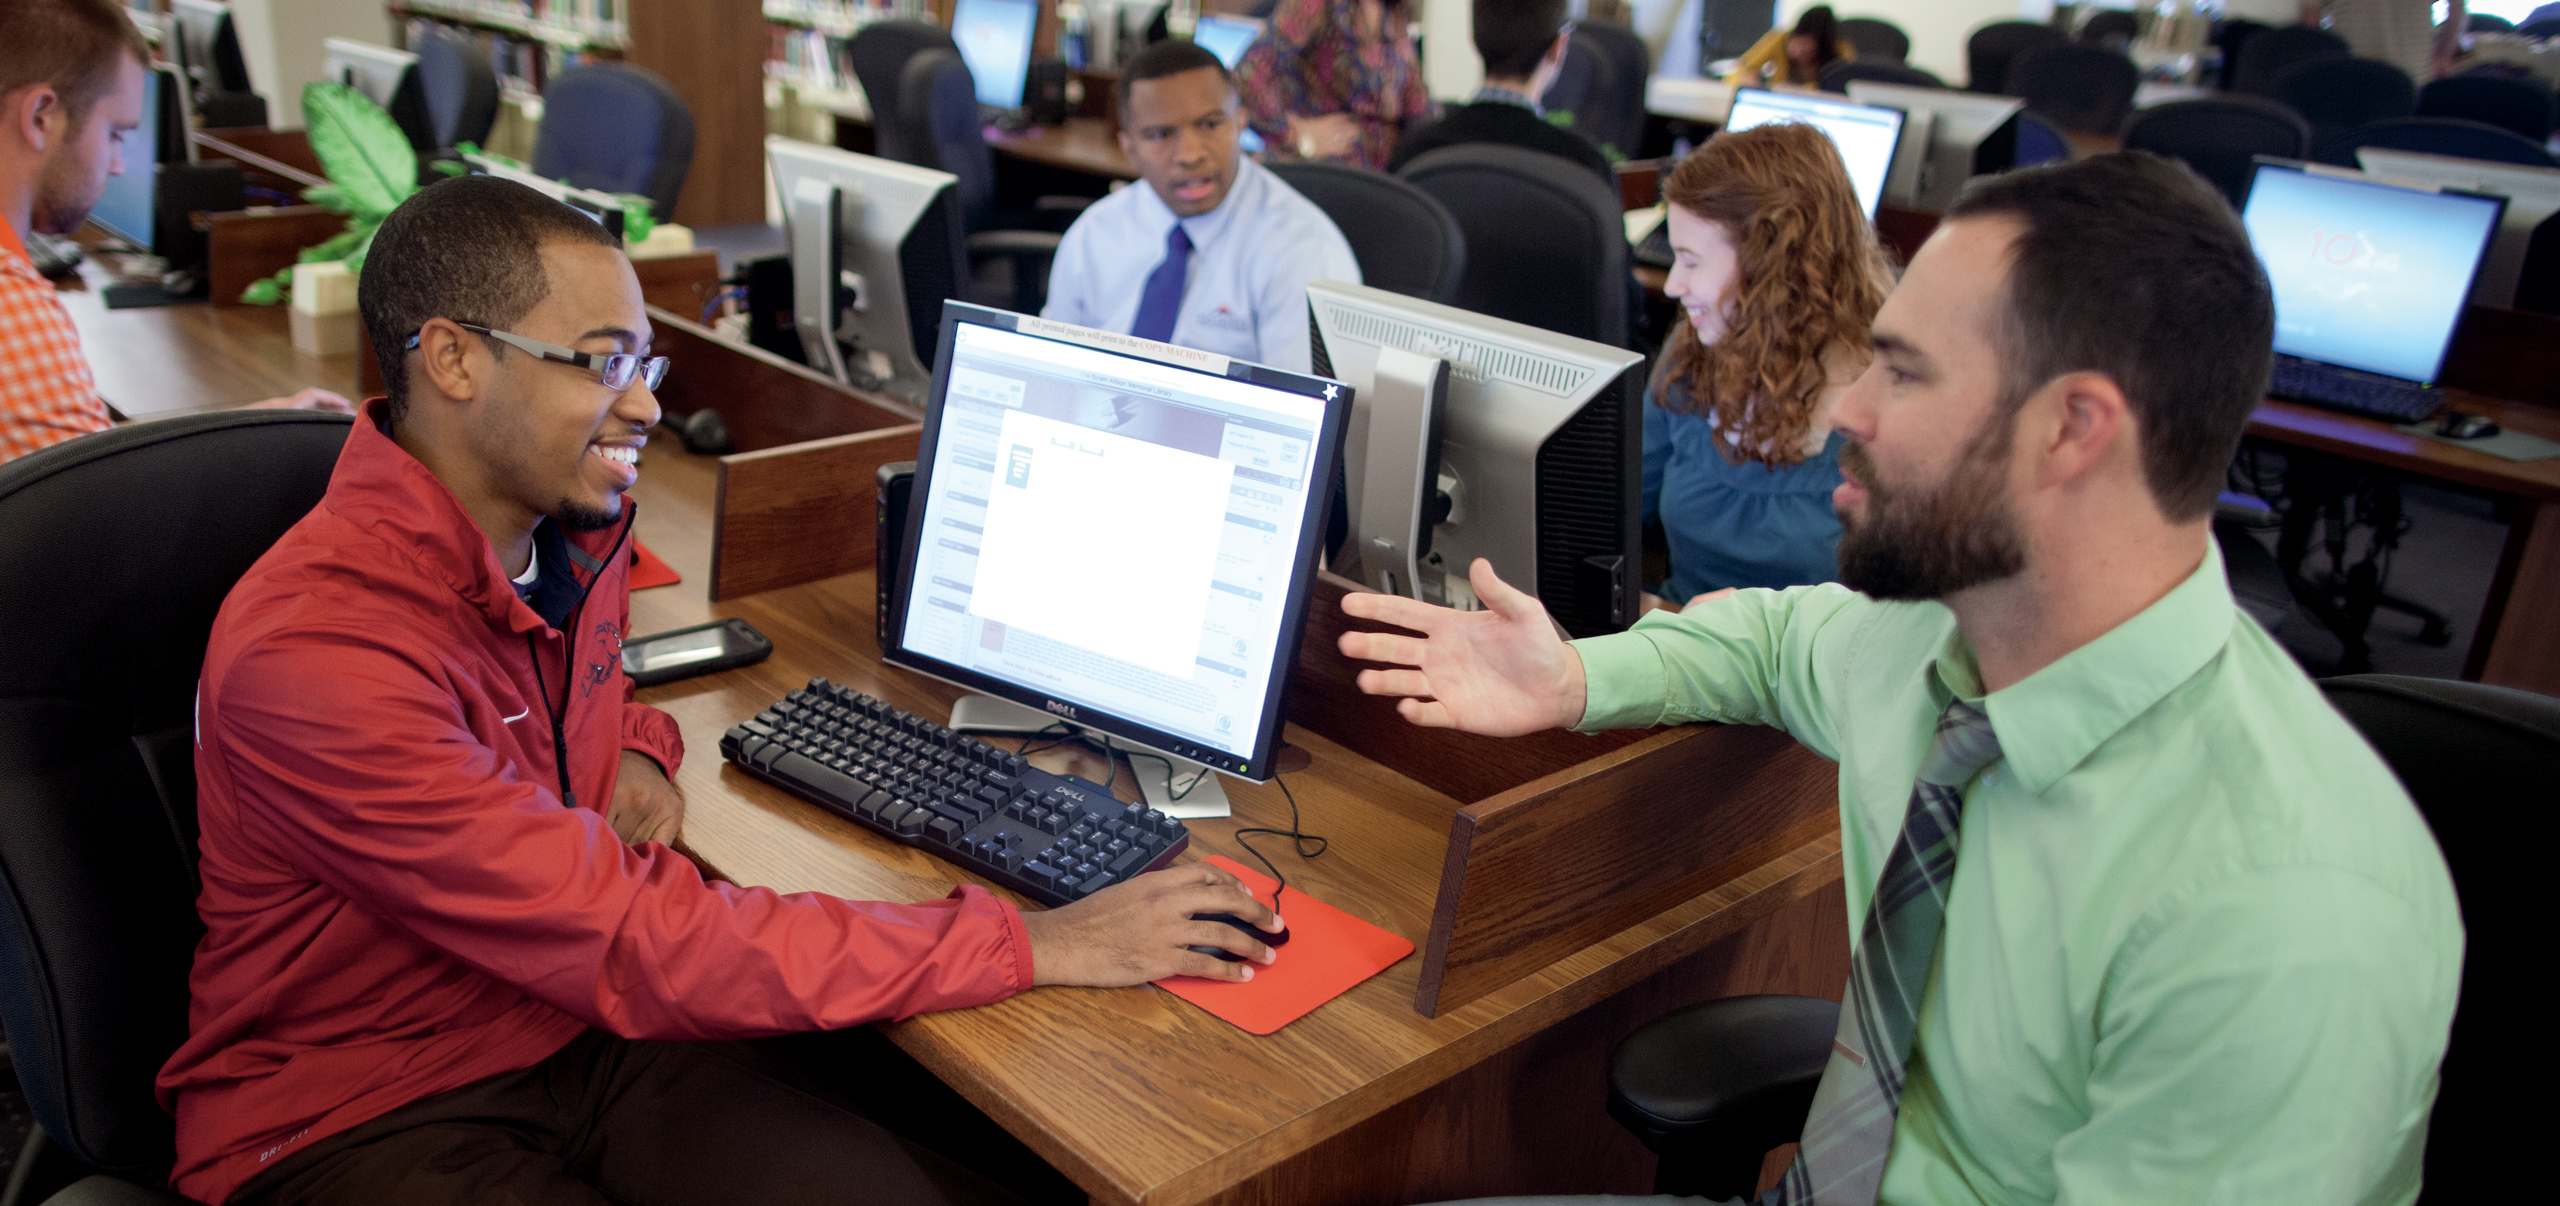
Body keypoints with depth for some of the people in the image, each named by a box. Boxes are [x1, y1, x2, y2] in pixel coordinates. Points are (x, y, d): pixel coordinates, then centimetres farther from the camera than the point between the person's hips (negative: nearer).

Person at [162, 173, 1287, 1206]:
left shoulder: (576, 536, 1)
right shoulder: (311, 652, -25)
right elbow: (639, 946, -29)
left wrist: (633, 746, 1)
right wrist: (1036, 944, -27)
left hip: (577, 1034, 7)